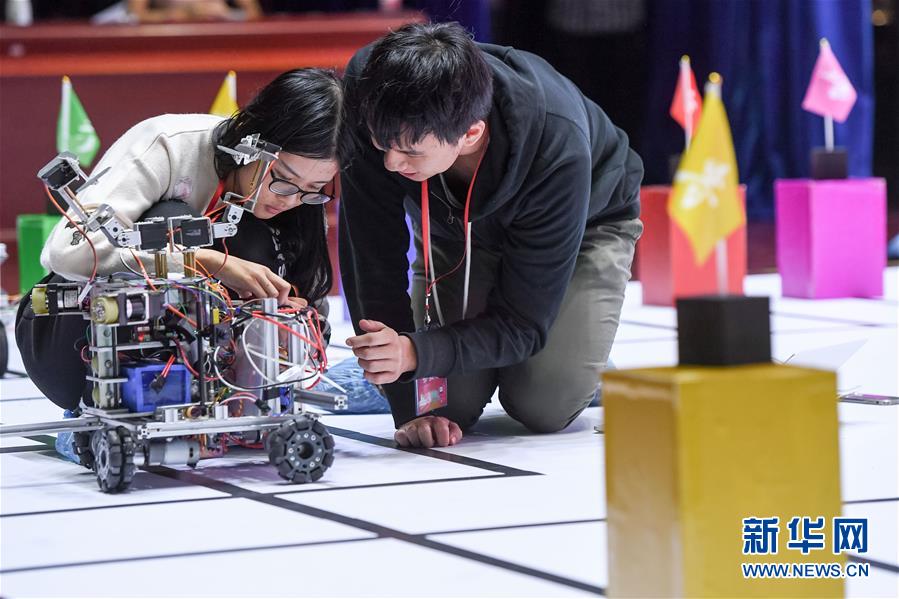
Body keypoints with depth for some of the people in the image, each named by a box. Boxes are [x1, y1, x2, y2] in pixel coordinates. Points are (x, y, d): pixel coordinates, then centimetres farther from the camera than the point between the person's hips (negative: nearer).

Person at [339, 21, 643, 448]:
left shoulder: (557, 152, -42)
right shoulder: (373, 100, -37)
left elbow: (523, 324, -33)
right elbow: (373, 258, -28)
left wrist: (415, 353, -50)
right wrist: (409, 409, -32)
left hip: (583, 223, -2)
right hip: (454, 231, 3)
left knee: (545, 407, -20)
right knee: (452, 406, -13)